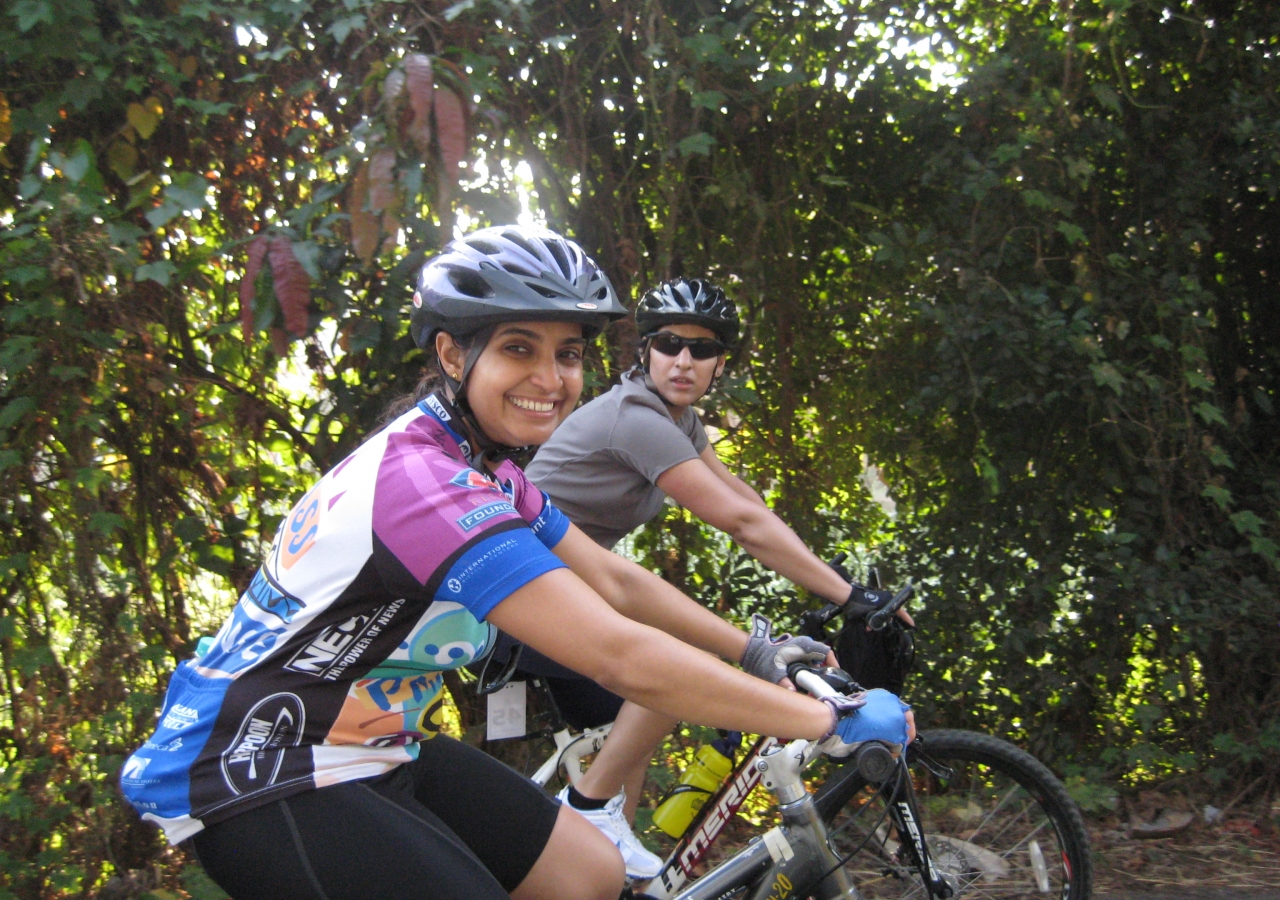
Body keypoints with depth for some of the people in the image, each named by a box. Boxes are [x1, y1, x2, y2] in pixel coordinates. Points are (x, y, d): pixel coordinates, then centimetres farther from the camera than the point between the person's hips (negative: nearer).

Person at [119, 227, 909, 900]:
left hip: (369, 751, 10)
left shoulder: (484, 469, 2)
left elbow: (616, 581, 9)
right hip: (256, 780, -9)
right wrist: (834, 720, -26)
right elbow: (625, 661, -33)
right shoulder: (427, 486, -30)